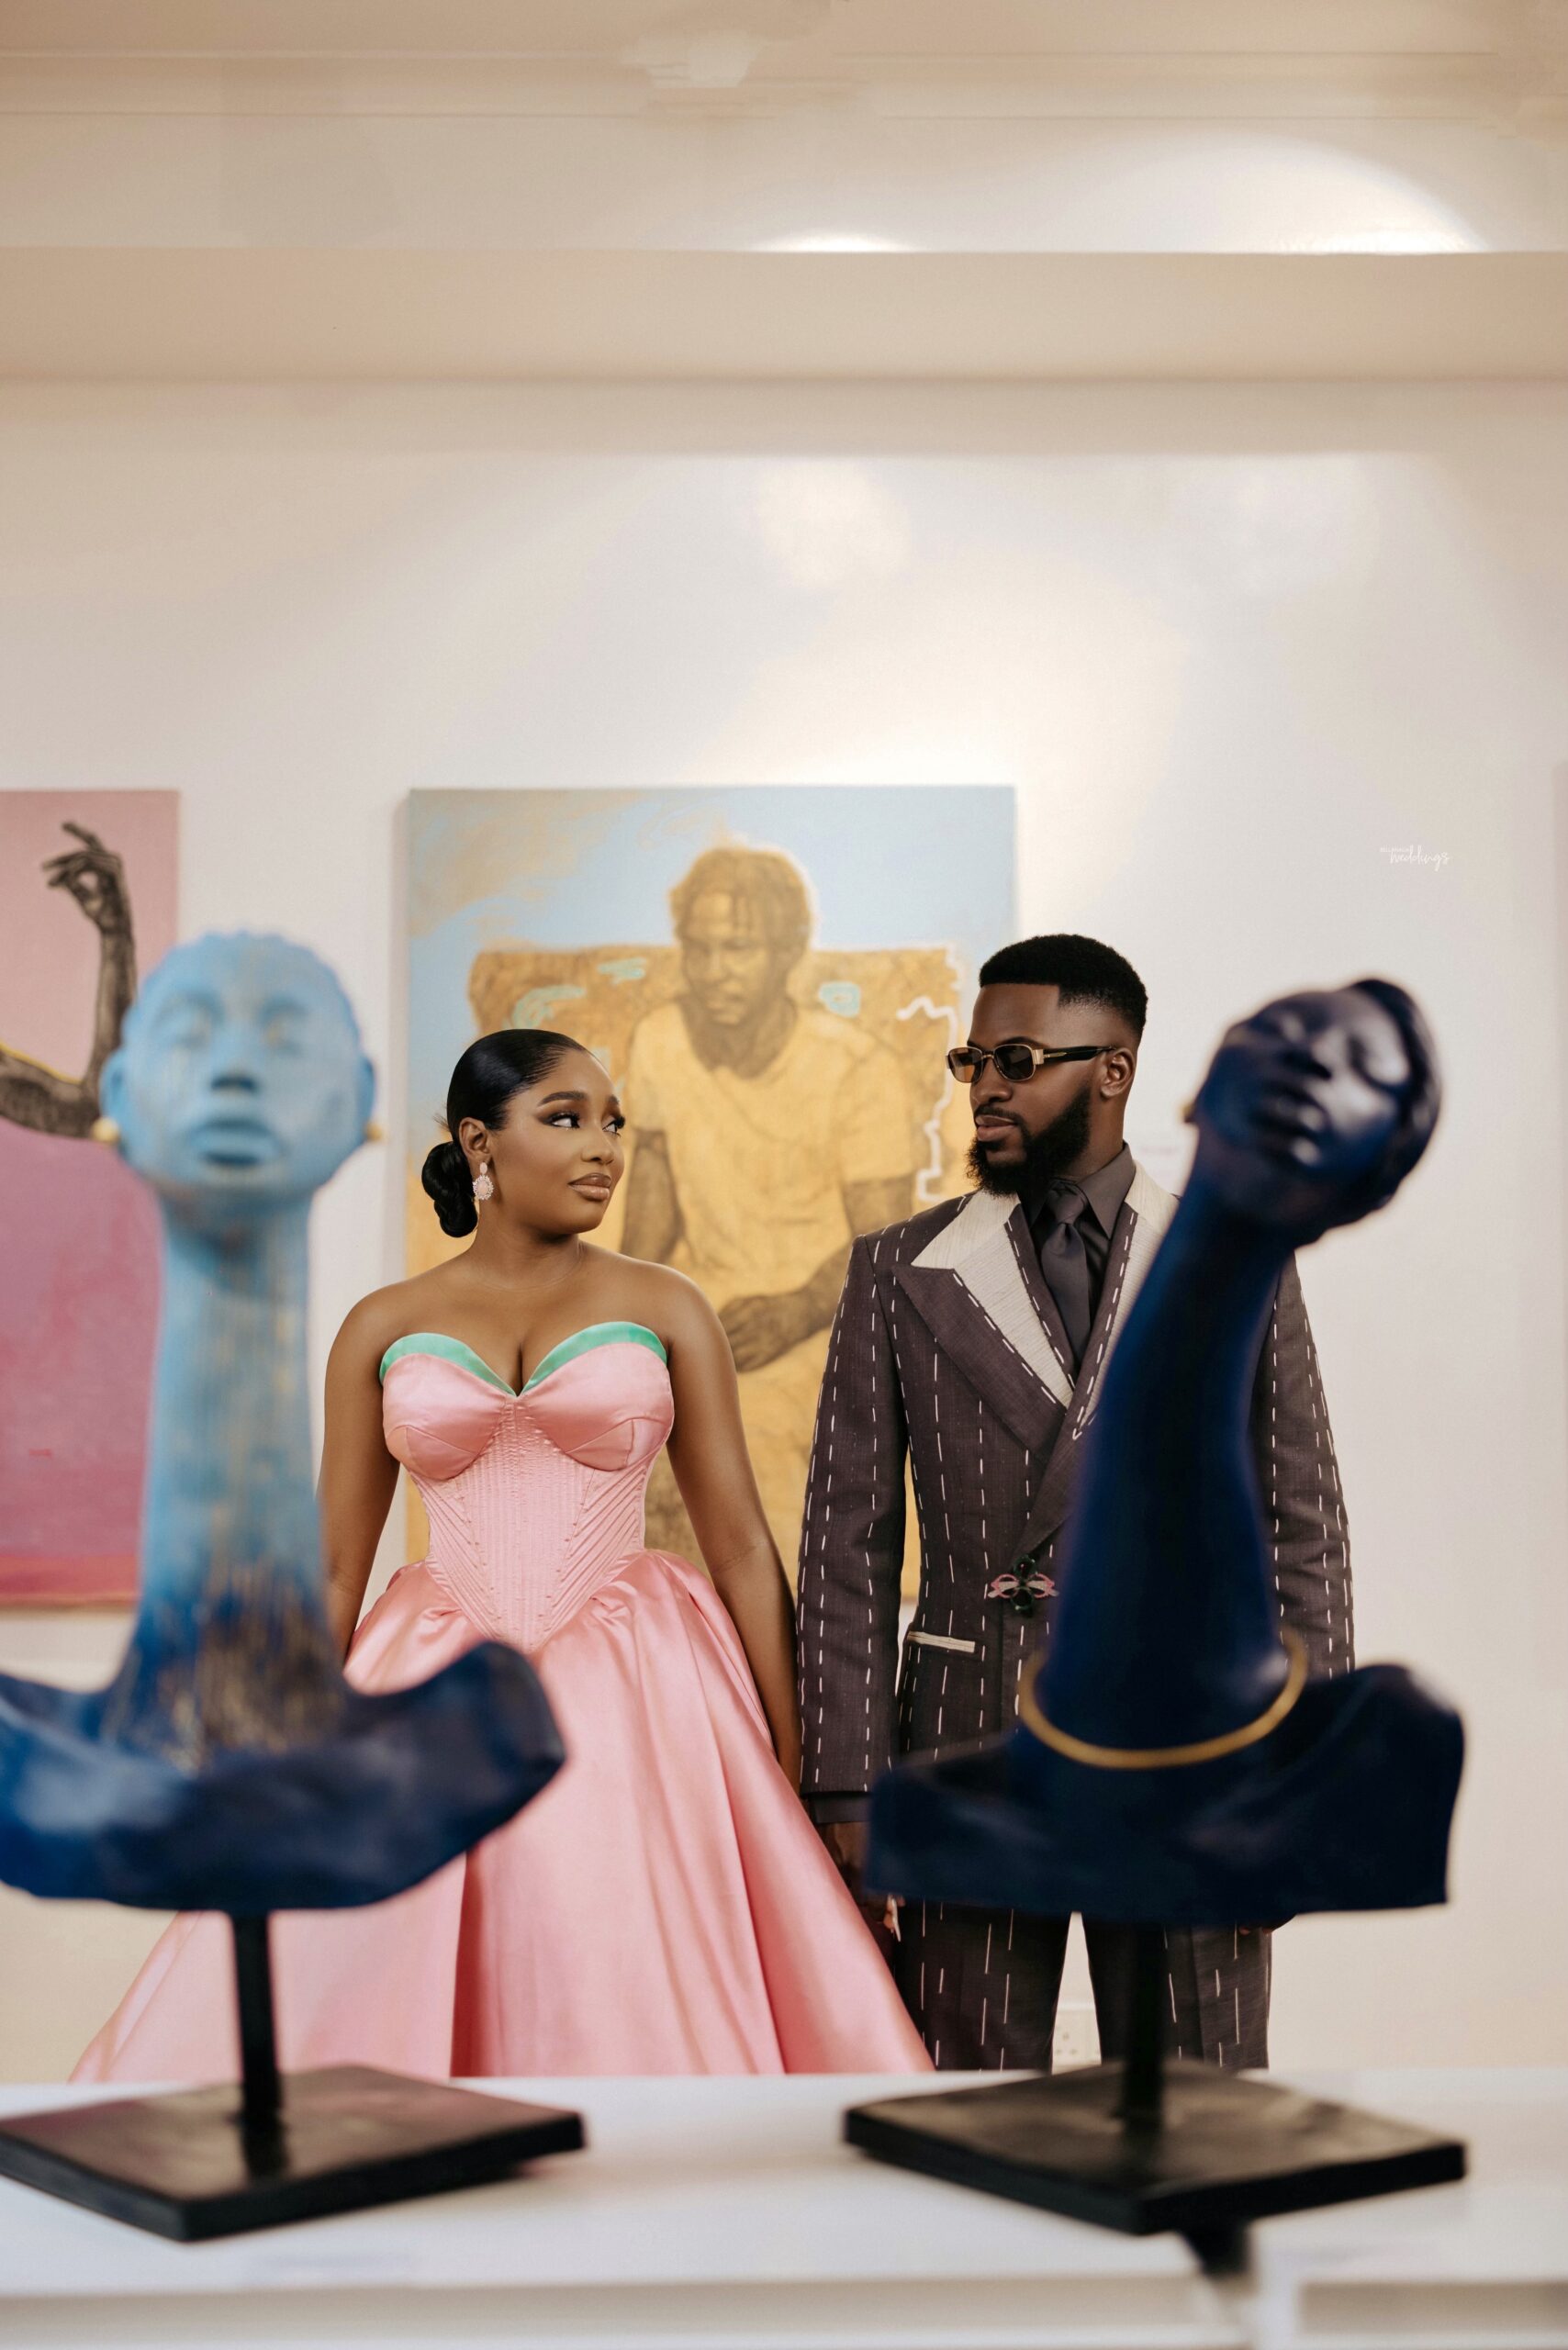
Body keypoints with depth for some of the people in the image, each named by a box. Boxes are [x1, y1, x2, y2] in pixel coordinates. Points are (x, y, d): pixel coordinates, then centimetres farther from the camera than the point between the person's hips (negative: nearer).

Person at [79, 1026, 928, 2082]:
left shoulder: (665, 1310, 4)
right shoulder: (386, 1327, 6)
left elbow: (742, 1543, 3)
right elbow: (332, 1569, 9)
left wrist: (796, 1771, -1)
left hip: (632, 1714, -1)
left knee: (623, 2028, -1)